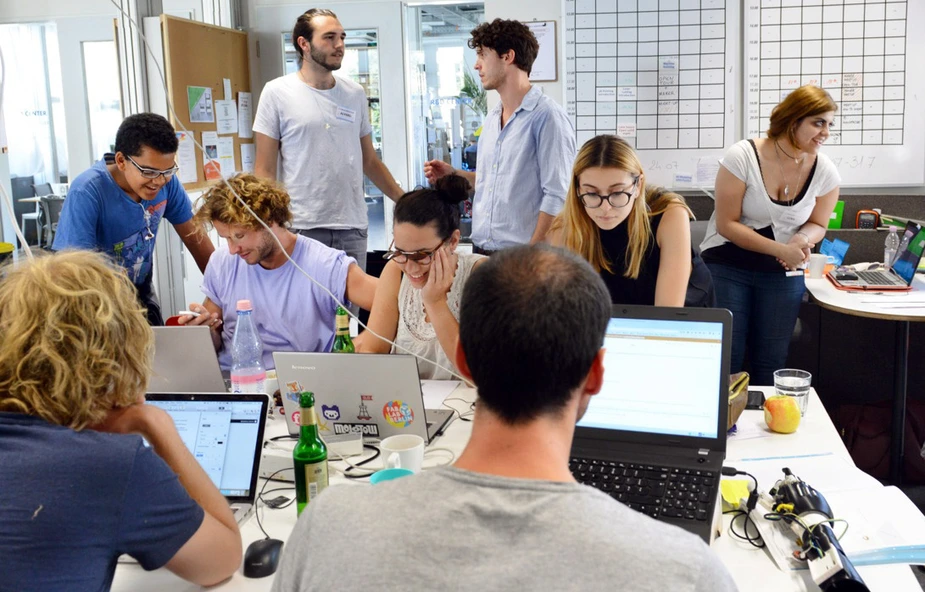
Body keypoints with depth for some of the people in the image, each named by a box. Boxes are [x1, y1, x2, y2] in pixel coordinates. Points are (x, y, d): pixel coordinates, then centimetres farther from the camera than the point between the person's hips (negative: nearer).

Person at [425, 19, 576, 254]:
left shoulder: (547, 116, -12)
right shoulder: (491, 120, 12)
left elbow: (557, 197, -16)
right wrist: (453, 175, 8)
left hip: (519, 256, -7)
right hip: (481, 250, 7)